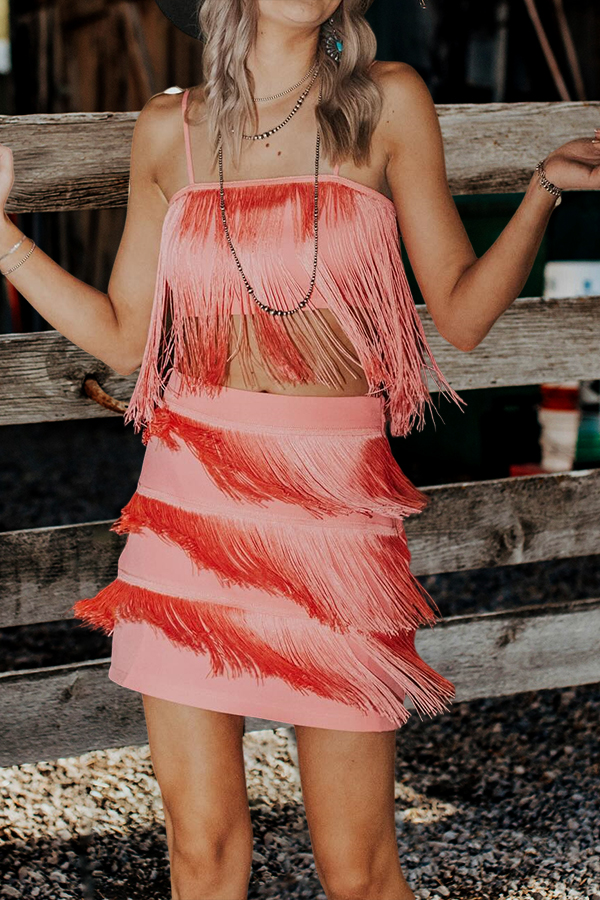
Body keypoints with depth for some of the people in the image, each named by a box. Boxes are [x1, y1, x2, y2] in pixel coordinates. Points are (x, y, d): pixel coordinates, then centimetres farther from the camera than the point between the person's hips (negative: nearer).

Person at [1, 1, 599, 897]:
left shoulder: (386, 102, 1)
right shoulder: (170, 129, 7)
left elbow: (462, 312, 0)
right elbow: (123, 337, 12)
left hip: (335, 503, -2)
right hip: (190, 495, 2)